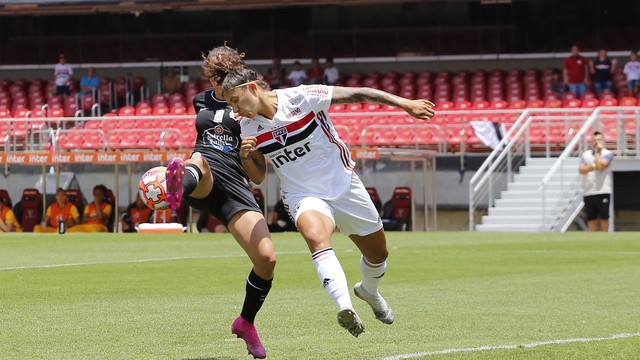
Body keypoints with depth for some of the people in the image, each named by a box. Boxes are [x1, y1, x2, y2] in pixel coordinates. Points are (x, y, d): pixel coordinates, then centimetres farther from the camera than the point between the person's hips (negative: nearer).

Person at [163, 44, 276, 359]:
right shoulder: (201, 102, 19)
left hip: (235, 183, 0)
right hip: (204, 180, 0)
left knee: (266, 258, -13)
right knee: (198, 162, -39)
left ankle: (245, 323, 16)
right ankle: (179, 186, -83)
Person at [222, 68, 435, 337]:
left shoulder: (302, 97, -18)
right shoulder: (248, 128, -4)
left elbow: (358, 94, -14)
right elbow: (258, 177, 7)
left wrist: (404, 103, -19)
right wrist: (245, 156, -15)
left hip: (344, 184, 0)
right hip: (304, 196, 0)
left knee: (378, 254, 12)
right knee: (315, 236, -35)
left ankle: (369, 291, 47)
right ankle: (345, 307, -50)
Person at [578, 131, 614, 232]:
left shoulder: (607, 154, 1)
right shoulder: (585, 154, 13)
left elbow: (601, 165, -16)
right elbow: (581, 170, 0)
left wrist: (597, 152, -3)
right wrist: (593, 167, -13)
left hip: (603, 191, -4)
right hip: (588, 192, 4)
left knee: (603, 217, -3)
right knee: (591, 218, 6)